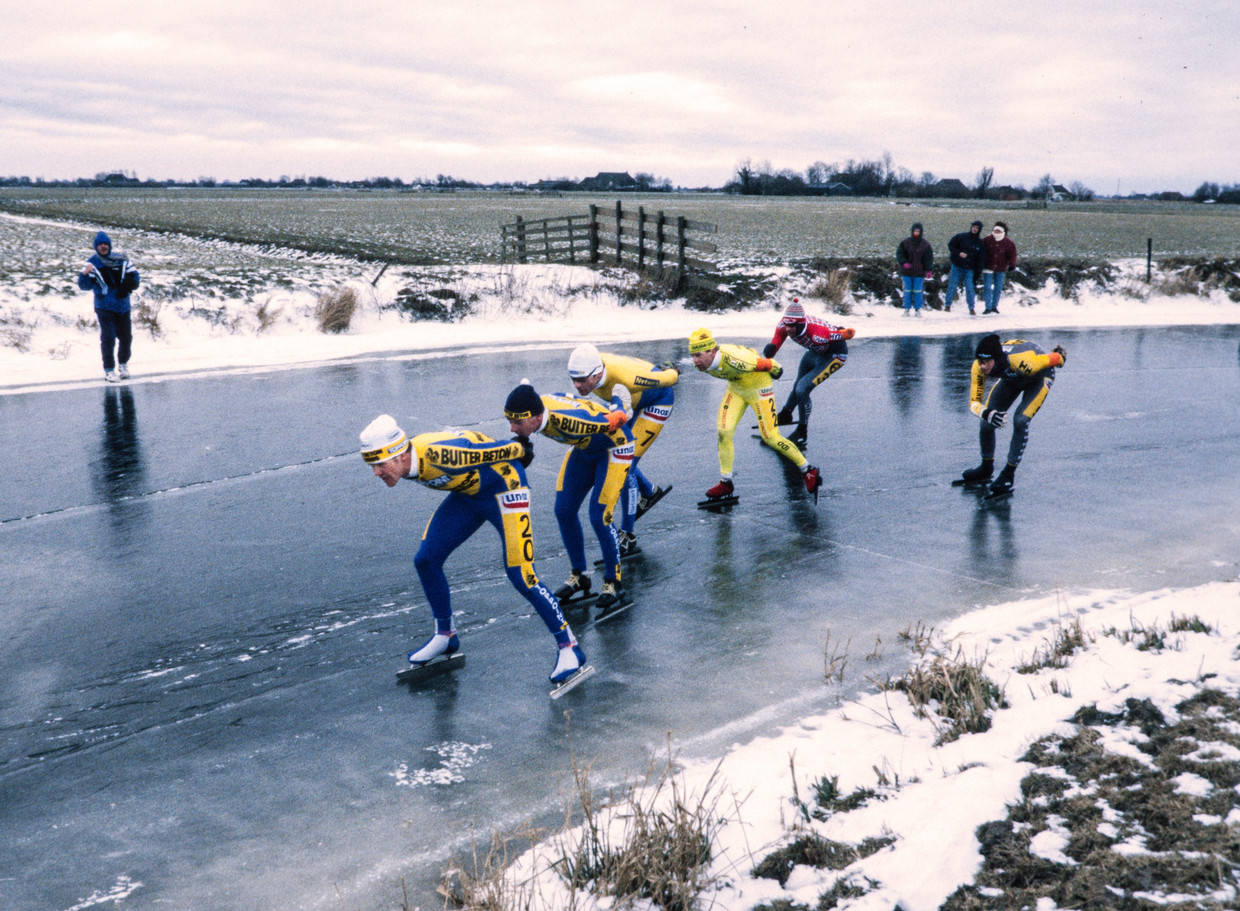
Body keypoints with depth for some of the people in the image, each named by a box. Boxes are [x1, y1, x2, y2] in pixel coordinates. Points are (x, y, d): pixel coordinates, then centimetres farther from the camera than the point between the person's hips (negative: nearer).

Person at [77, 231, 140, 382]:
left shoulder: (121, 260, 6)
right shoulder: (92, 263, -1)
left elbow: (135, 276, 12)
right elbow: (85, 286, -7)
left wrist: (130, 284, -9)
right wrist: (85, 274, -27)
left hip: (123, 307, 3)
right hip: (104, 308, -3)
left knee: (126, 337, 9)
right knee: (108, 338, -8)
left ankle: (123, 364, 31)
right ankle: (109, 370, 2)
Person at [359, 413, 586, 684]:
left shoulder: (438, 455, -38)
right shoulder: (404, 465, -12)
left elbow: (497, 451, -24)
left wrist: (521, 450, -5)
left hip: (503, 486, -8)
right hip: (467, 493, 8)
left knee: (520, 575, -13)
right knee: (426, 560, 3)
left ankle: (569, 648, 1)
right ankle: (445, 636, 24)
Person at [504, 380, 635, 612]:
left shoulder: (566, 421, -44)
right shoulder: (531, 408, -23)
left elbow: (619, 418, -33)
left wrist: (617, 404, -12)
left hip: (614, 448, -7)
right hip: (584, 447, 8)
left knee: (599, 518, -12)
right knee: (564, 511, 4)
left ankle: (613, 584, 7)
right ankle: (579, 576, 22)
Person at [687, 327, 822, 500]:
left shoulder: (734, 361, -41)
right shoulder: (702, 363, -18)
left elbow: (768, 364, -24)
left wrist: (777, 371, -4)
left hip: (759, 387, -6)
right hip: (736, 387, 7)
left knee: (770, 437, -5)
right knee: (723, 431, -5)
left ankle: (809, 471, 13)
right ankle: (726, 483, 8)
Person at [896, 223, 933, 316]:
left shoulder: (925, 244, 3)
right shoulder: (905, 242, 2)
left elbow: (929, 258, 3)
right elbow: (899, 253, 1)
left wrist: (929, 270, -7)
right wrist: (904, 263, -17)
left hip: (919, 272, 0)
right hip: (907, 272, 0)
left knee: (918, 291, 1)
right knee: (907, 290, 5)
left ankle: (918, 309, 9)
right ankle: (906, 309, 12)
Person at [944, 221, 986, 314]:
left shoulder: (981, 243, 3)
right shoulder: (961, 237, -2)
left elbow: (981, 259, 4)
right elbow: (951, 245, 2)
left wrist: (977, 272, -3)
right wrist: (959, 253, -16)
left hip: (969, 269, 1)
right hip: (957, 266, -1)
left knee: (970, 288, -3)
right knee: (952, 286, 0)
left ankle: (971, 308, 6)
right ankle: (947, 305, 13)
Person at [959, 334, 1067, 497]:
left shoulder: (1020, 361, -45)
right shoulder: (978, 368, -31)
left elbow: (1055, 358, -28)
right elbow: (974, 402, -25)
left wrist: (1060, 356, -3)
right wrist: (986, 413, -48)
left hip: (1039, 375, -4)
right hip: (1011, 378, 5)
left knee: (1020, 421, -23)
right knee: (987, 422, -4)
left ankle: (1009, 474, -7)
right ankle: (986, 468, 22)